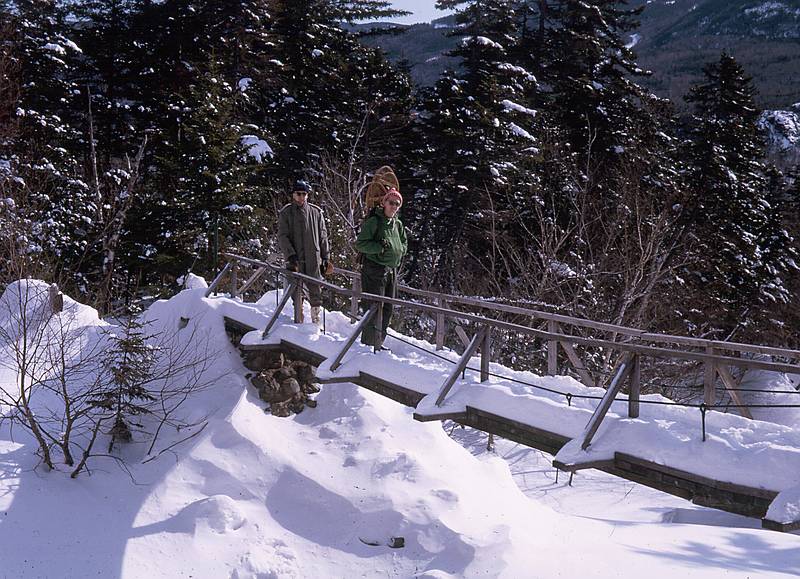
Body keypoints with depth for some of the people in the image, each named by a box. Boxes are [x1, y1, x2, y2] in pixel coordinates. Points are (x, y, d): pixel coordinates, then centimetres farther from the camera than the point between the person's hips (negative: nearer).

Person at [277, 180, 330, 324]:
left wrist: (325, 258, 8)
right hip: (295, 260, -2)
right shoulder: (286, 213, 4)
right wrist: (291, 255, -14)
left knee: (316, 291, 2)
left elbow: (323, 236, 13)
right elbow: (282, 236, -2)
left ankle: (316, 321, 12)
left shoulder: (316, 212, 9)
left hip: (313, 260, 2)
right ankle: (298, 320, 6)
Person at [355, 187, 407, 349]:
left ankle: (378, 342, 23)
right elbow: (360, 244, -12)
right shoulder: (374, 221, -9)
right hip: (374, 270, -8)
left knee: (387, 309, 12)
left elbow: (404, 244, 26)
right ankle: (370, 344, -8)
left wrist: (399, 251, 5)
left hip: (392, 270, 8)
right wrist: (381, 247, -21)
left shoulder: (398, 224, 13)